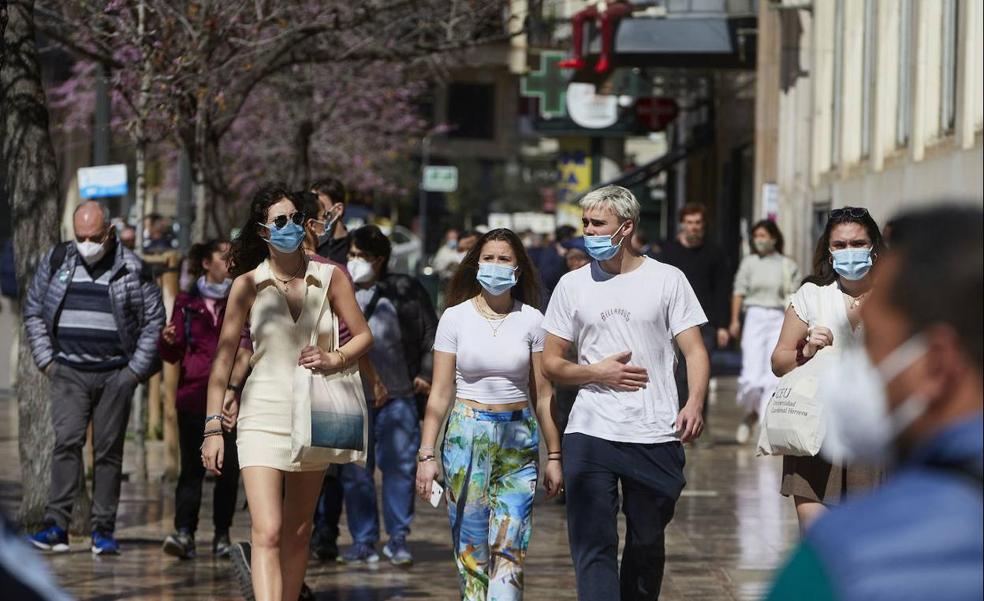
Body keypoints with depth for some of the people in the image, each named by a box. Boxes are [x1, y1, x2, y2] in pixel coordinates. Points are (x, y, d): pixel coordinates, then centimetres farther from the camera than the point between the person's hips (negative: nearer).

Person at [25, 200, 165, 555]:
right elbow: (33, 311, 13)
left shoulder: (131, 268, 0)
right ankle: (57, 525, -15)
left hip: (116, 375, 0)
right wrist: (46, 360, 5)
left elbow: (154, 319, 5)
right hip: (69, 372, 1)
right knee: (67, 441, -13)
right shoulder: (55, 262, 5)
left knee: (109, 452, 2)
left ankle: (104, 531, 8)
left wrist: (137, 369, 0)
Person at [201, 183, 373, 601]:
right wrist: (212, 427, -4)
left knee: (298, 532, 11)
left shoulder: (329, 277, 2)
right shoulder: (248, 284, -2)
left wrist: (334, 359, -10)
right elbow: (223, 358, 0)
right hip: (263, 416, -3)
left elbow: (363, 335, 11)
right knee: (267, 533, -15)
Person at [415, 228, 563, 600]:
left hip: (520, 439, 0)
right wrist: (426, 454, -2)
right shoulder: (455, 318, 2)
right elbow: (439, 394, 3)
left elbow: (542, 395, 7)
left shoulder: (531, 320, 3)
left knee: (509, 547, -8)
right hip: (467, 436, 0)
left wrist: (554, 456, 6)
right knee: (470, 548, 0)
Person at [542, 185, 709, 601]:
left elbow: (694, 351, 2)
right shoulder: (573, 285, 10)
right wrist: (598, 372, -7)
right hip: (590, 433, 1)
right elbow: (551, 364, 12)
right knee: (593, 544, -9)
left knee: (647, 543, 10)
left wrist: (694, 403, -17)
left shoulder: (667, 279, 5)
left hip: (655, 436, 0)